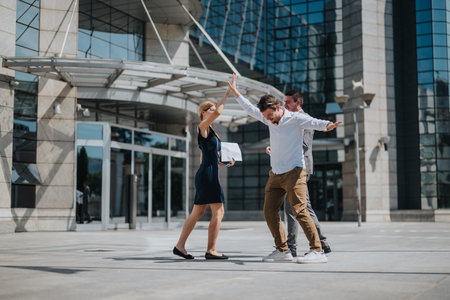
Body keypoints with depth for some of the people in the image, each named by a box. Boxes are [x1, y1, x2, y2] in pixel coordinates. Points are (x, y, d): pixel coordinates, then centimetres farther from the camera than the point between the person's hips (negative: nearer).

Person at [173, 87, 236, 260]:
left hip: (210, 175, 9)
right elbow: (218, 112, -23)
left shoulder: (210, 132, 22)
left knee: (197, 213, 10)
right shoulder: (202, 127, -5)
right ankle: (211, 250, -7)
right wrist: (227, 93, -16)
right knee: (218, 212, -9)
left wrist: (223, 163, 14)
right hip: (207, 175, -9)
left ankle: (180, 246, 14)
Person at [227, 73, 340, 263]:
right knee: (269, 212, 4)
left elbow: (312, 122, -27)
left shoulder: (295, 119, -9)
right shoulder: (270, 120, 10)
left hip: (294, 172, -7)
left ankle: (317, 251, -13)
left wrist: (325, 125, -48)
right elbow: (251, 109, 22)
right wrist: (236, 92, 24)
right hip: (275, 174, 7)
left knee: (300, 211, -15)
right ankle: (282, 251, 13)